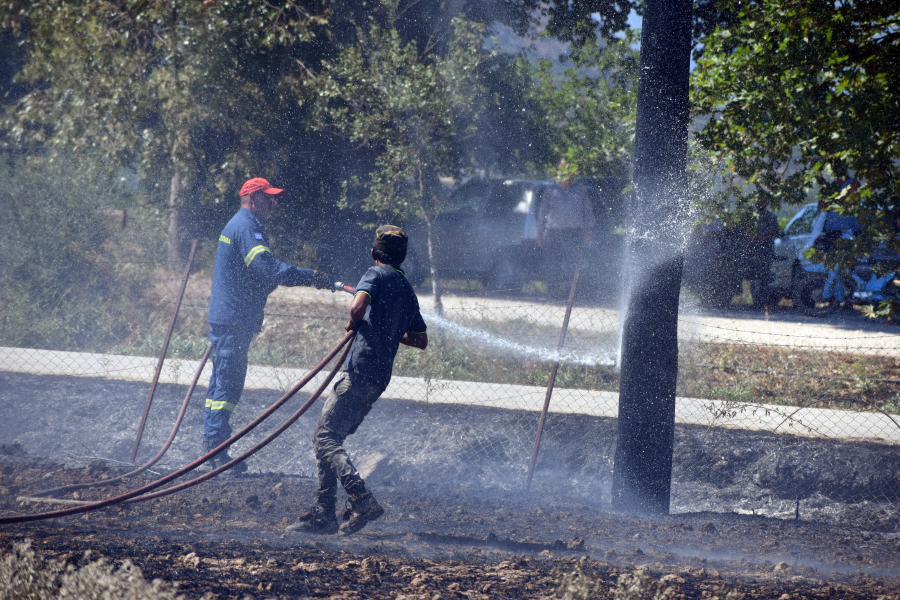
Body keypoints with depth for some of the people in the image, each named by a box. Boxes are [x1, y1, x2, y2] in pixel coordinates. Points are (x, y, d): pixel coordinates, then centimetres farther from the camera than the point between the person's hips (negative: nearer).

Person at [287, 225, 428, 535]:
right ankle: (324, 513, 11)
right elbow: (421, 340, 29)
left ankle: (362, 500, -26)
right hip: (379, 378, 9)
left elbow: (357, 306, -22)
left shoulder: (377, 275, -2)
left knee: (325, 439, -13)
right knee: (330, 439, 14)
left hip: (360, 371, -9)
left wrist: (355, 323, -1)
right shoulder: (408, 291, 22)